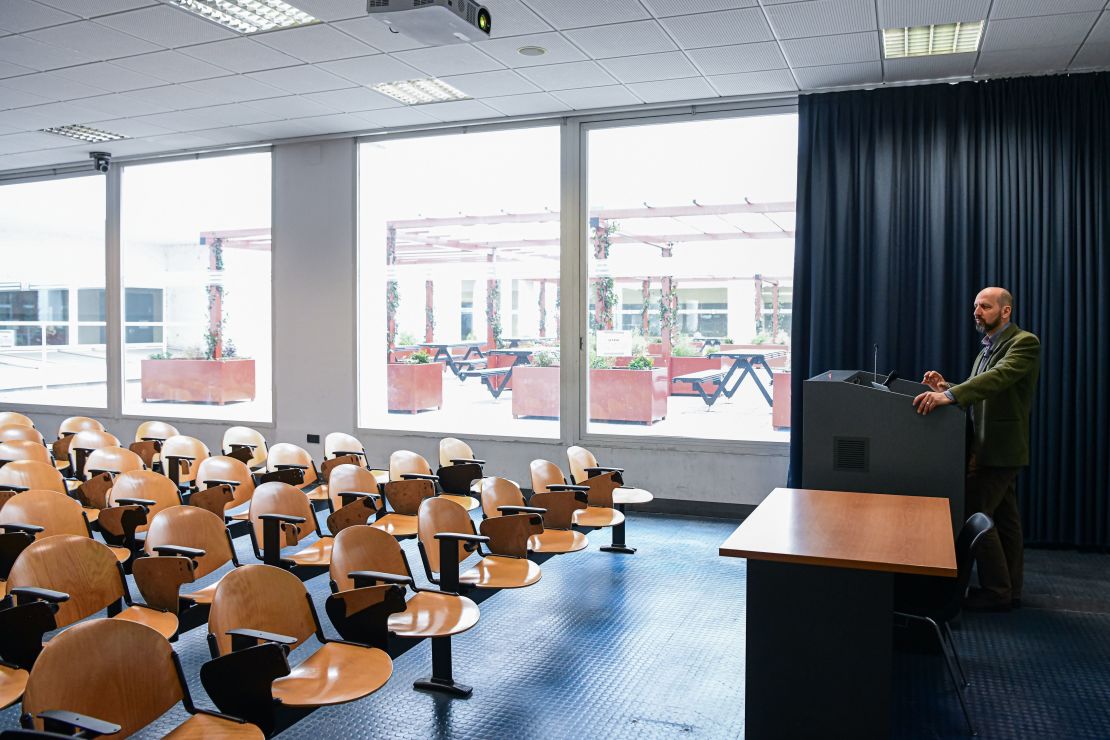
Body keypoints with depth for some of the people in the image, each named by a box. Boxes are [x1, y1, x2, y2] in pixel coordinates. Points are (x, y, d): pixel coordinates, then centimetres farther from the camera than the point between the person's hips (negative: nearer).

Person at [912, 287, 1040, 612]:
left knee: (974, 513, -8)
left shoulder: (1024, 343, -12)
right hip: (988, 445, 9)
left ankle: (996, 591, 3)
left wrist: (948, 395, -43)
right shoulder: (988, 348, 17)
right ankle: (1009, 590, 21)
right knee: (1004, 518, 13)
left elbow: (997, 378, -30)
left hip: (999, 448, -9)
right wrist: (946, 388, -5)